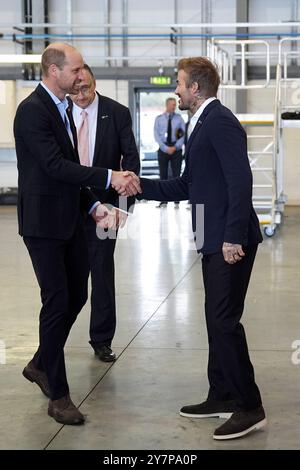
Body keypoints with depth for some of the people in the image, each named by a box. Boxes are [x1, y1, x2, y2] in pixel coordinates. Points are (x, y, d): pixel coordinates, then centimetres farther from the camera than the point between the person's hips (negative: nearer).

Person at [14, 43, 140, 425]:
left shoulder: (62, 109, 13)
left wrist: (92, 205, 8)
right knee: (57, 301, -4)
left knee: (76, 295, 14)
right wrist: (108, 178, -27)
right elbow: (55, 166, -25)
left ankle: (40, 365, 33)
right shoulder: (32, 110, -16)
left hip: (69, 220, 9)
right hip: (43, 222, -9)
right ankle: (58, 395, 7)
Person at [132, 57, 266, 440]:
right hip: (214, 240, 10)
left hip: (230, 240, -10)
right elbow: (186, 186, 20)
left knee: (224, 321, -8)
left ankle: (249, 407, 0)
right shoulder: (202, 125, 18)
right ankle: (222, 396, 24)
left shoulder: (220, 121, -14)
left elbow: (240, 180, -22)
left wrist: (234, 237, -24)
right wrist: (141, 186, 12)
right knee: (217, 319, 14)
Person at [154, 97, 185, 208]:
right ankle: (163, 201, 8)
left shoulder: (179, 118, 3)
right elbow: (156, 135, -2)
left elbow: (183, 134, -1)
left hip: (176, 149, 0)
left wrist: (175, 147, -11)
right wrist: (166, 148, -11)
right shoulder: (159, 119, 4)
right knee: (163, 175, 3)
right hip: (163, 149, 1)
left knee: (176, 174, 0)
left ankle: (177, 201, 3)